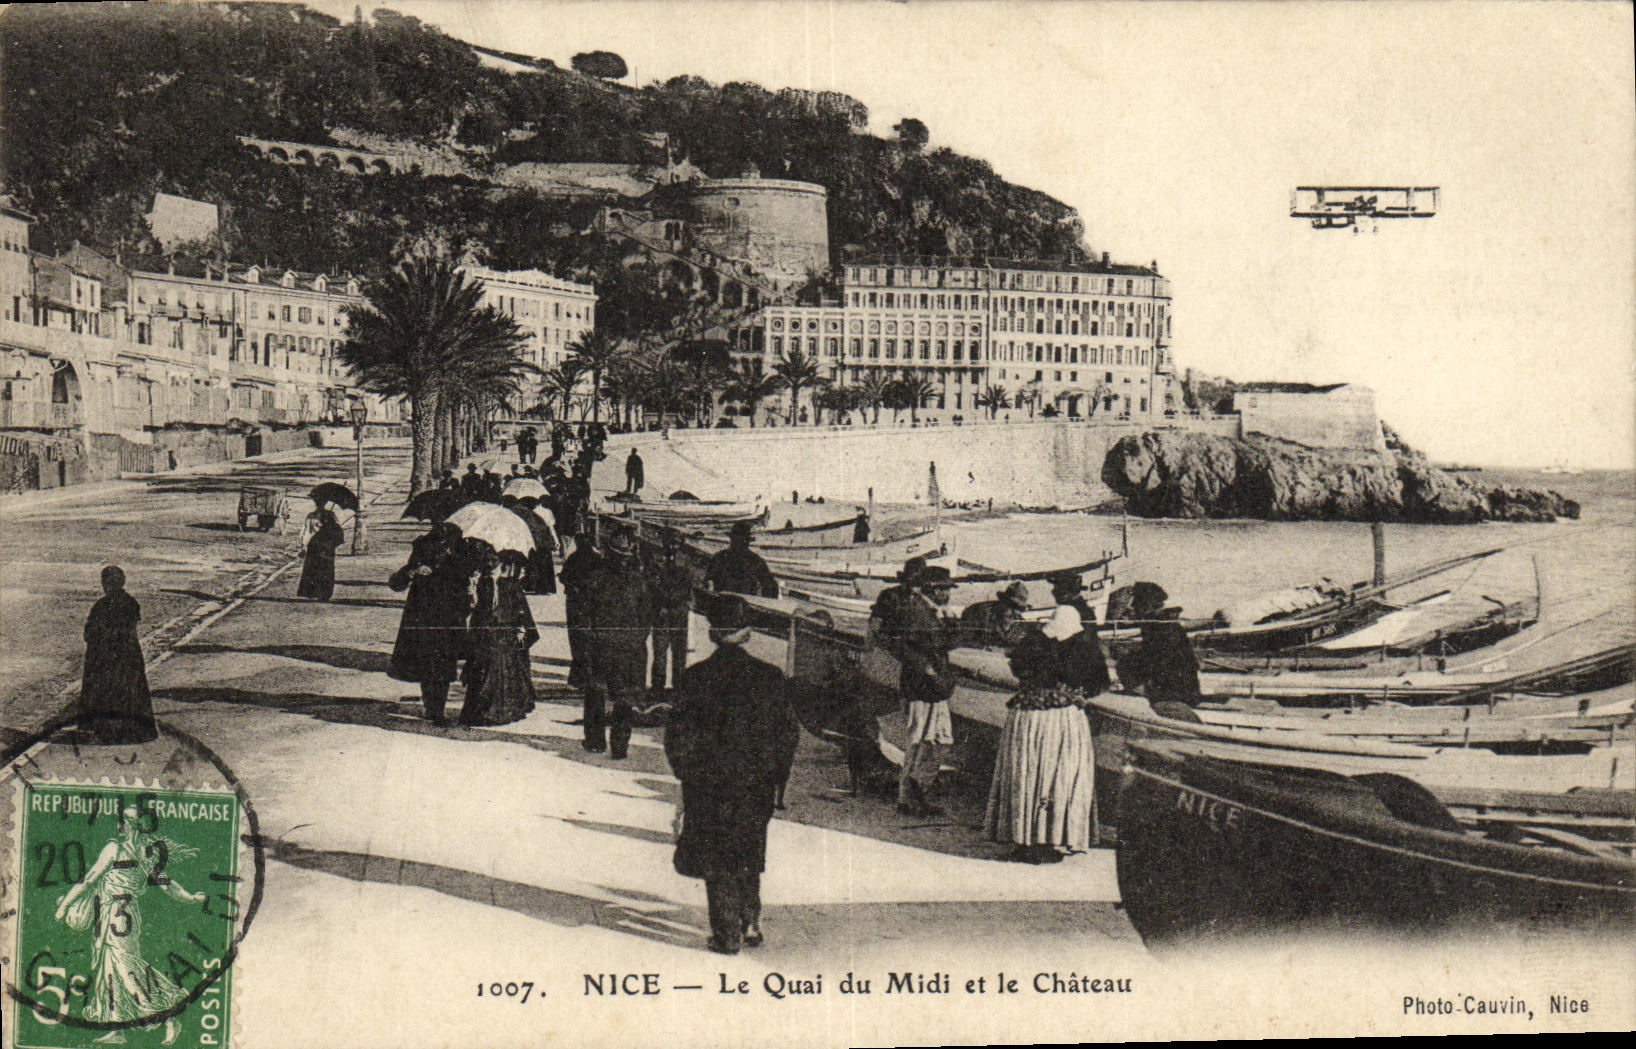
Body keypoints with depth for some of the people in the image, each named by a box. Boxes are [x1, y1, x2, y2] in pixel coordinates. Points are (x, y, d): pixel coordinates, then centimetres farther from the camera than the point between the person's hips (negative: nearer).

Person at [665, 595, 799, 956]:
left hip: (710, 785, -2)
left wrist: (687, 776, 4)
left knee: (717, 861, 8)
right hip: (756, 786, 2)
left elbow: (678, 736, -7)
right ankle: (751, 922, 19)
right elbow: (788, 733, 1)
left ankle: (728, 934, 9)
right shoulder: (770, 676, -4)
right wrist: (777, 779, 11)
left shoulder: (695, 678, -10)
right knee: (749, 858, 21)